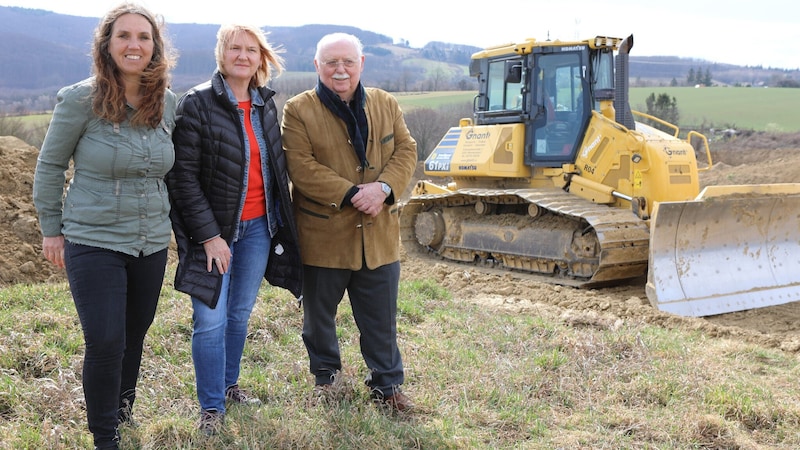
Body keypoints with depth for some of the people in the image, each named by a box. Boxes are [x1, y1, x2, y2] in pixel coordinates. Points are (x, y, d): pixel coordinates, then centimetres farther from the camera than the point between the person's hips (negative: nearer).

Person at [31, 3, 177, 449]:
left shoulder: (169, 103, 1)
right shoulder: (81, 100, -12)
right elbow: (50, 165, -1)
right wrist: (51, 228, 1)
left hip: (152, 244, 5)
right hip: (93, 242, -4)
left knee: (135, 335, 16)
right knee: (105, 342, -8)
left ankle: (123, 409, 39)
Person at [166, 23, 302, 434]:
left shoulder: (266, 104, 7)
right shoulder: (197, 103, -12)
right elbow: (183, 176, -14)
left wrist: (282, 221, 11)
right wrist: (209, 235, -17)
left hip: (259, 228, 5)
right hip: (213, 230, -5)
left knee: (240, 314, 15)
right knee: (211, 321, -3)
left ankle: (229, 385, 34)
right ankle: (211, 407, 12)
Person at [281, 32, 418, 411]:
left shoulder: (385, 105, 7)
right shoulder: (298, 111, -6)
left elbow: (406, 151, 3)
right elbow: (302, 168, -15)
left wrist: (383, 187, -16)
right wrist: (352, 194, -22)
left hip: (378, 235, 3)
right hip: (323, 236, -2)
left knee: (381, 319, 10)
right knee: (319, 315, 15)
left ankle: (386, 384, 26)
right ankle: (325, 375, 37)